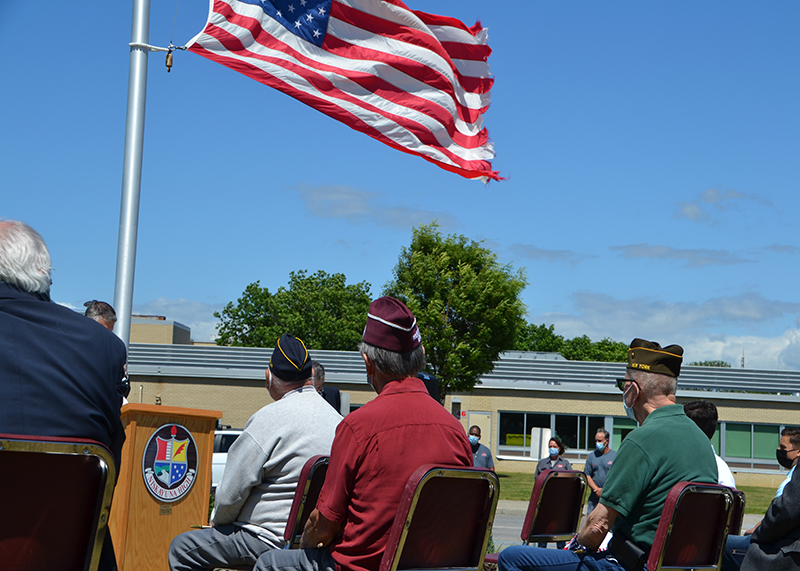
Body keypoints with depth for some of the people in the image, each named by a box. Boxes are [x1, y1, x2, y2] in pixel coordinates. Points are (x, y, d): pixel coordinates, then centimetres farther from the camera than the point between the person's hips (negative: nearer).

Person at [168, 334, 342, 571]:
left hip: (274, 539, -8)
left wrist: (218, 520, 7)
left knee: (182, 548, 2)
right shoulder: (337, 420, 5)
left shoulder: (270, 418, -17)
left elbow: (231, 493, -15)